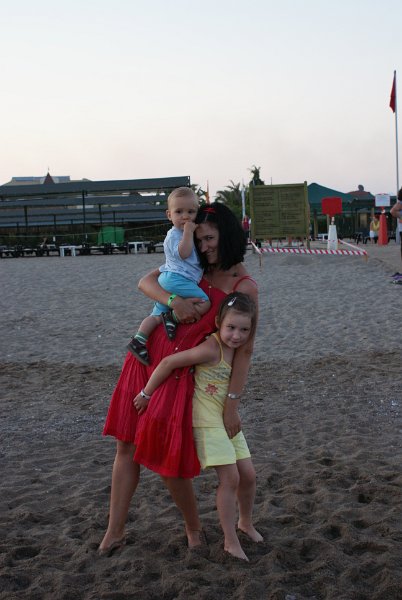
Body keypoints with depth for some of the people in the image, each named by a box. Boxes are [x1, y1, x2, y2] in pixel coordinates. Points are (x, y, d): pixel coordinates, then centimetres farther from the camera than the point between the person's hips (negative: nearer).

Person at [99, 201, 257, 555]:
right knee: (127, 445, 9)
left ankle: (193, 527, 29)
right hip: (148, 358, 6)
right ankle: (115, 531, 23)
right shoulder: (194, 267, 8)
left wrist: (232, 404, -16)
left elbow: (244, 349, -12)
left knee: (168, 460, 1)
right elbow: (146, 281, 1)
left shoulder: (244, 287, -9)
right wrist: (174, 300, -19)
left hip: (182, 374, -6)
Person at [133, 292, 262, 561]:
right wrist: (146, 394, -17)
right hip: (208, 423, -8)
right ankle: (231, 542, 8)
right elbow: (169, 362, -24)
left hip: (228, 420, 8)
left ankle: (246, 523, 37)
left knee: (248, 476, 12)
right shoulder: (211, 349, -24)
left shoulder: (235, 349, 2)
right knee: (230, 479, -6)